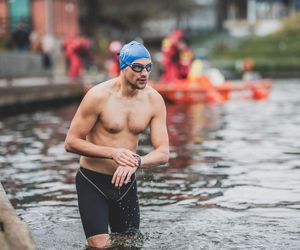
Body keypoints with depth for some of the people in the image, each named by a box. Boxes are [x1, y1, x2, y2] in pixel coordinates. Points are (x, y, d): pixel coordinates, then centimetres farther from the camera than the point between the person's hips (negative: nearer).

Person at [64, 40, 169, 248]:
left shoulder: (154, 100, -6)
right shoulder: (99, 96, -17)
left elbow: (163, 153, -8)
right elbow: (71, 142, -15)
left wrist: (137, 162, -30)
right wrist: (112, 152, -28)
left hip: (126, 182, 4)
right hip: (92, 182, -4)